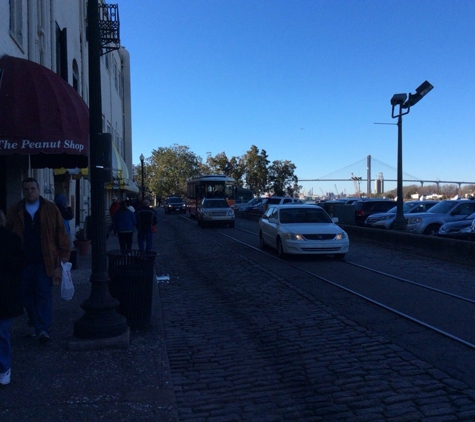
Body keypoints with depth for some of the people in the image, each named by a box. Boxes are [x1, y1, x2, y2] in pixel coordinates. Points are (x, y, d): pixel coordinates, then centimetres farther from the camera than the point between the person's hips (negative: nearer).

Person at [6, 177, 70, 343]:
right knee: (27, 295, 11)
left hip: (44, 262, -3)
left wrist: (64, 254, -3)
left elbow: (61, 233, 1)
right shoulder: (15, 211, 6)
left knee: (44, 295, -4)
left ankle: (42, 329, -2)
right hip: (23, 262, 3)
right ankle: (37, 324, 27)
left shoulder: (50, 209, 1)